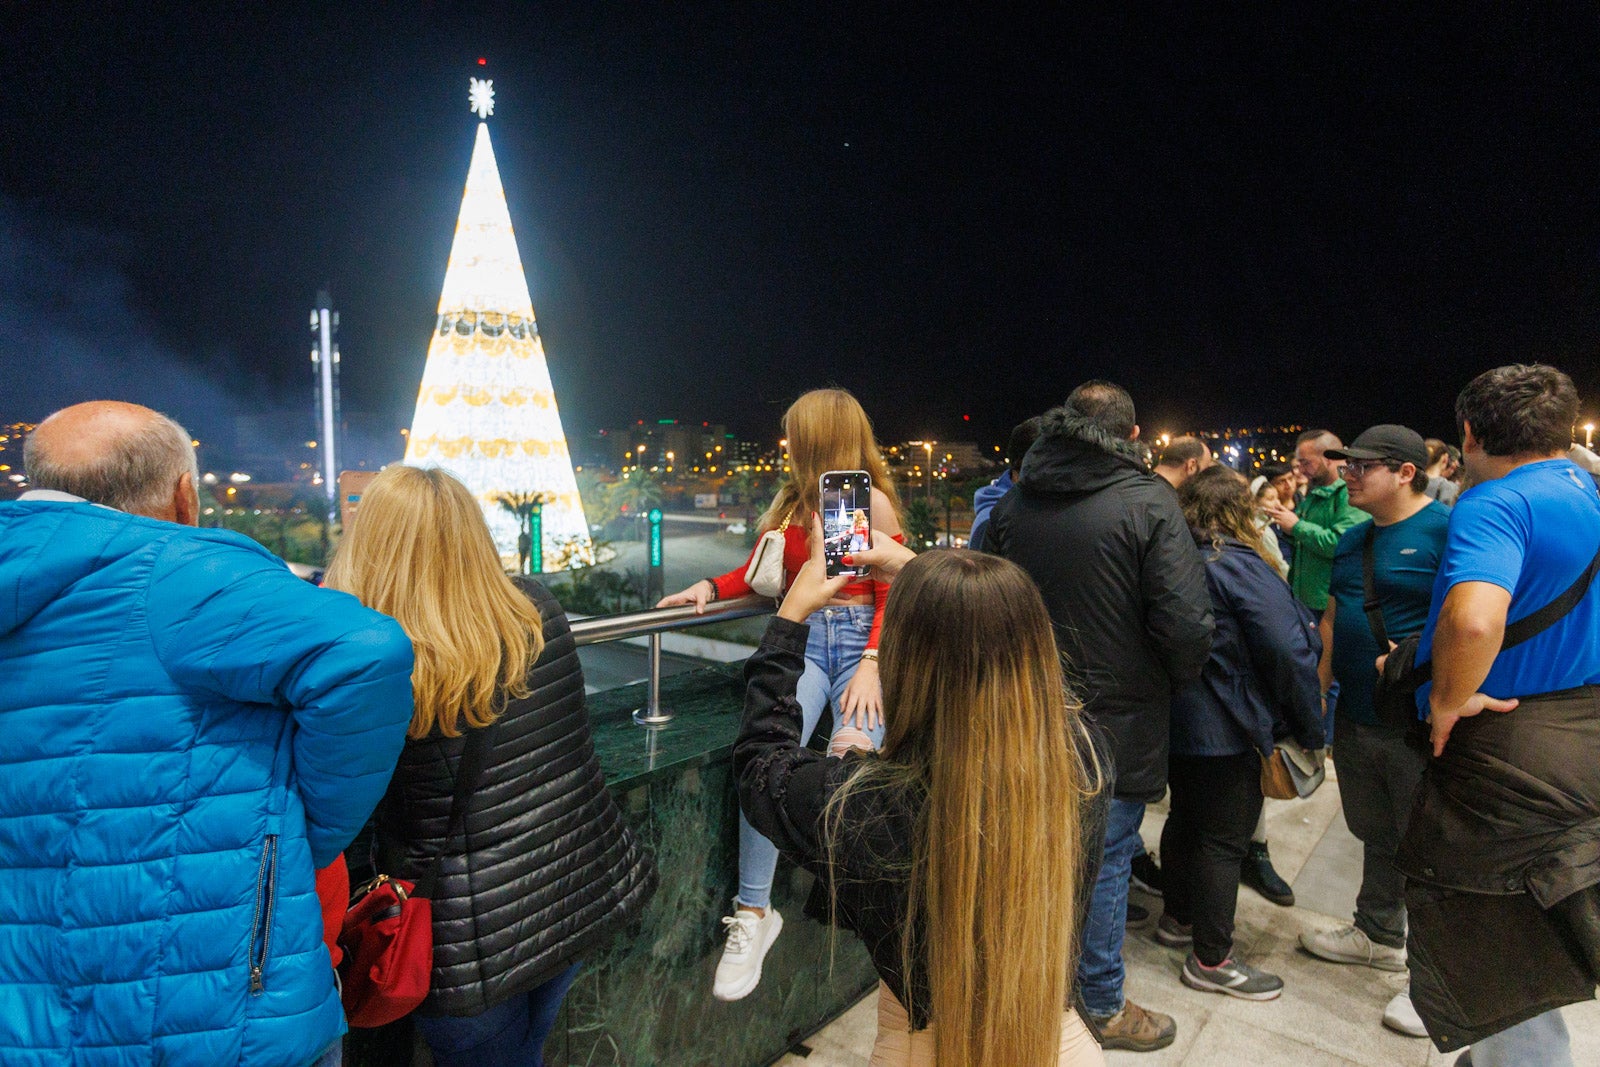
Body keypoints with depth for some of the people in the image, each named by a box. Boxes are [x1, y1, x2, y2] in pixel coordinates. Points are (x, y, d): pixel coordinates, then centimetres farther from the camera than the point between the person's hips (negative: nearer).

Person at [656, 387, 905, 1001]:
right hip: (802, 637, 2)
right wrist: (710, 587, 4)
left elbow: (892, 598, -2)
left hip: (860, 642, -2)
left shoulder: (873, 502, 2)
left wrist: (871, 666, -16)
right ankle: (753, 913, -13)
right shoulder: (792, 499, 16)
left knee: (853, 759, -30)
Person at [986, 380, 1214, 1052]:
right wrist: (1175, 682, 0)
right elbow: (1188, 625, -20)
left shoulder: (1011, 505, 0)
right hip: (1116, 718, -5)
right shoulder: (1148, 503, -15)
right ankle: (1101, 1007, 28)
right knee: (1104, 859, 10)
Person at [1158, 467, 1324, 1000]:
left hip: (1175, 722, 8)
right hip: (1228, 731, -8)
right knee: (1224, 840, 4)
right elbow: (1290, 652, -21)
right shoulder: (1240, 567, -19)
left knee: (1185, 818, 22)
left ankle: (1178, 918, 40)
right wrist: (1310, 730, -9)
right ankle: (1211, 960, 17)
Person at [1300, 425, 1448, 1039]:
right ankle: (1379, 935, 40)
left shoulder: (1446, 529, -15)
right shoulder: (1353, 539, 11)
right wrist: (1319, 689, 12)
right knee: (1376, 835, 21)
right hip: (1357, 717, 7)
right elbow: (1332, 618, 15)